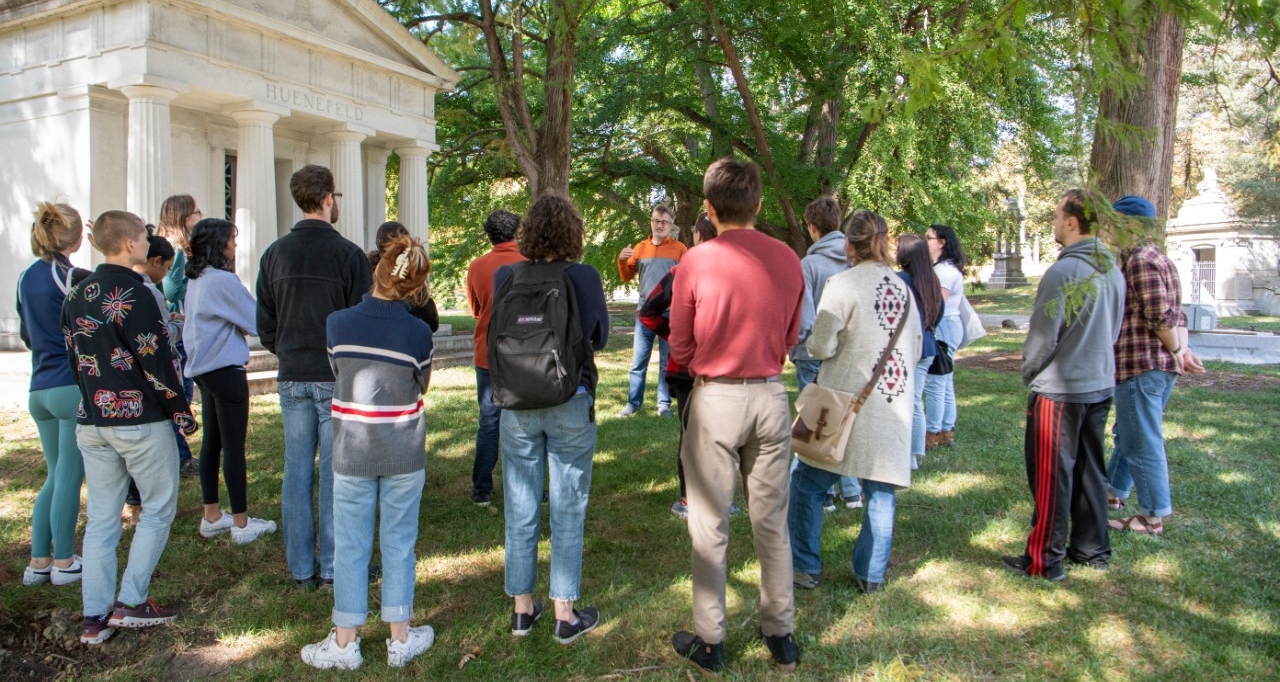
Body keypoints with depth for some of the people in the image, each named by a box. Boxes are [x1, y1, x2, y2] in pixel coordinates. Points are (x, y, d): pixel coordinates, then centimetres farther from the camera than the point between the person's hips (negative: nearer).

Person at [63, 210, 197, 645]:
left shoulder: (76, 296, 9)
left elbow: (74, 356, 15)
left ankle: (95, 617, 15)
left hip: (92, 422, 7)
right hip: (141, 421, -7)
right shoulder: (133, 294, -15)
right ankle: (131, 603, 9)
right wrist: (182, 413, -8)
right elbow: (157, 361, -16)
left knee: (101, 518, 11)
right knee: (158, 509, 8)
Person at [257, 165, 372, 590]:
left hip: (292, 378, 5)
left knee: (296, 471, 10)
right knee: (335, 473, 3)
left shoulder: (275, 254, 5)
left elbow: (264, 323, 10)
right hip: (337, 378, -4)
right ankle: (333, 568, 11)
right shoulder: (348, 254, -10)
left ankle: (301, 570, 19)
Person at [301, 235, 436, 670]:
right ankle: (400, 640, 22)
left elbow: (337, 372, 4)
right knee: (399, 544, 11)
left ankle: (345, 643, 22)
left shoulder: (336, 323, -9)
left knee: (351, 545, 11)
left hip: (352, 451, 1)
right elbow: (421, 386, 0)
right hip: (404, 453, -1)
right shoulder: (417, 332, -12)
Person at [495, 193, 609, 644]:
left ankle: (522, 608, 24)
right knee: (568, 509, 8)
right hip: (571, 402, -2)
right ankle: (565, 615, 15)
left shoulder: (505, 277, -5)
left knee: (520, 509, 12)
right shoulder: (584, 277, -11)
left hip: (517, 404, 2)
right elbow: (599, 337, 0)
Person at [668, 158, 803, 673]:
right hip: (771, 396, 3)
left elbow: (680, 349, -3)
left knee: (710, 525, 8)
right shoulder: (788, 260, -2)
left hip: (716, 399, -3)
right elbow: (790, 339, 8)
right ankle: (781, 635, 27)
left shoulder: (696, 262, -11)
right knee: (772, 520, 15)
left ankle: (710, 641, 20)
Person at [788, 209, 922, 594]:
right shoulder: (902, 287, 7)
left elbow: (820, 347, -14)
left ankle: (805, 567, 14)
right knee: (881, 493, 12)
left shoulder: (843, 284, -11)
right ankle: (871, 575, 20)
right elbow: (916, 349, 14)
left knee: (808, 483, 8)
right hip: (894, 408, 6)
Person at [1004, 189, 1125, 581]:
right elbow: (1114, 329, 14)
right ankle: (1092, 549, 28)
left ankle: (1045, 560, 9)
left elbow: (1043, 335, -16)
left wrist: (1028, 372, 1)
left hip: (1059, 390, -8)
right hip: (1101, 386, 8)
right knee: (1090, 471, 17)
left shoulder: (1062, 272, -20)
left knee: (1051, 477, 1)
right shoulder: (1113, 270, 5)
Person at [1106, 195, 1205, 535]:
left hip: (1140, 365, -11)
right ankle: (1114, 491, 35)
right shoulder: (1159, 258, 17)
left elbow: (1160, 316, -20)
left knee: (1142, 442, -1)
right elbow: (1175, 315, 14)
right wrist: (1182, 351, 5)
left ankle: (1154, 516, 7)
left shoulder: (1139, 259, -15)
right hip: (1163, 365, 11)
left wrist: (1178, 353, -7)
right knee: (1129, 434, 22)